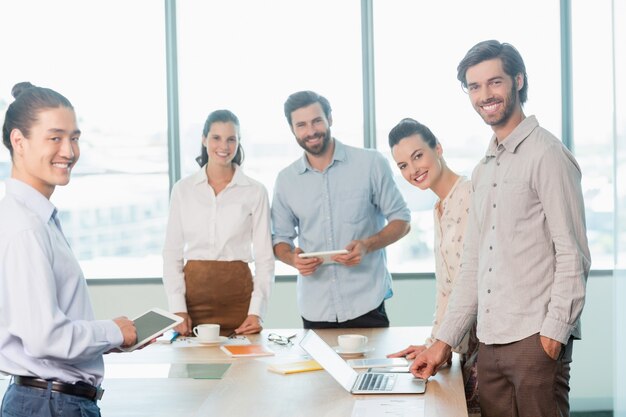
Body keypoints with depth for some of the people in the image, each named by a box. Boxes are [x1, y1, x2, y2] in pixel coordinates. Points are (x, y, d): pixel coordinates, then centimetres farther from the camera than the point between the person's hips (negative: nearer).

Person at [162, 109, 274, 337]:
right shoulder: (182, 189, 5)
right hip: (194, 293, 1)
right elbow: (172, 253, 5)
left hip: (238, 295, -1)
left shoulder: (255, 191, 1)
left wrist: (256, 312, -9)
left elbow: (264, 257, 0)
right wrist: (177, 309, -6)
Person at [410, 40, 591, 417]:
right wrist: (445, 341, 15)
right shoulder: (484, 170, 17)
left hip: (536, 339, -7)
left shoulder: (546, 154, -6)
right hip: (491, 343, 7)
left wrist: (554, 330, -16)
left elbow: (573, 254, -10)